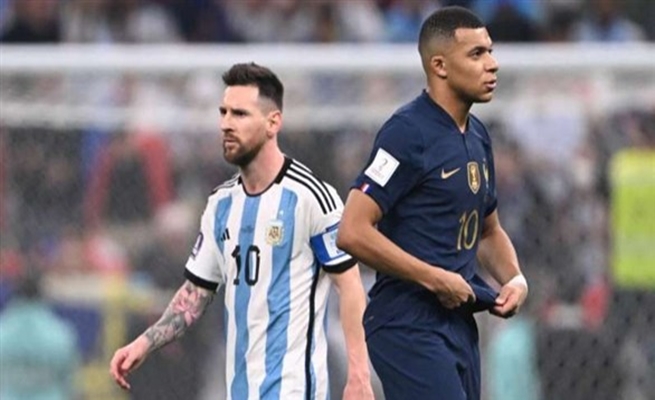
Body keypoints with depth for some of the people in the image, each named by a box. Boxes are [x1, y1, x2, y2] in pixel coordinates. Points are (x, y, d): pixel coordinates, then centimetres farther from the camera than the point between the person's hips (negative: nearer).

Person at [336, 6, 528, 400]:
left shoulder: (477, 136, 14)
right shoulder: (408, 131, -13)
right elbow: (353, 232, -19)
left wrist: (515, 279, 8)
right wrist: (436, 279, -17)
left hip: (460, 323, 9)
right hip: (409, 324, -9)